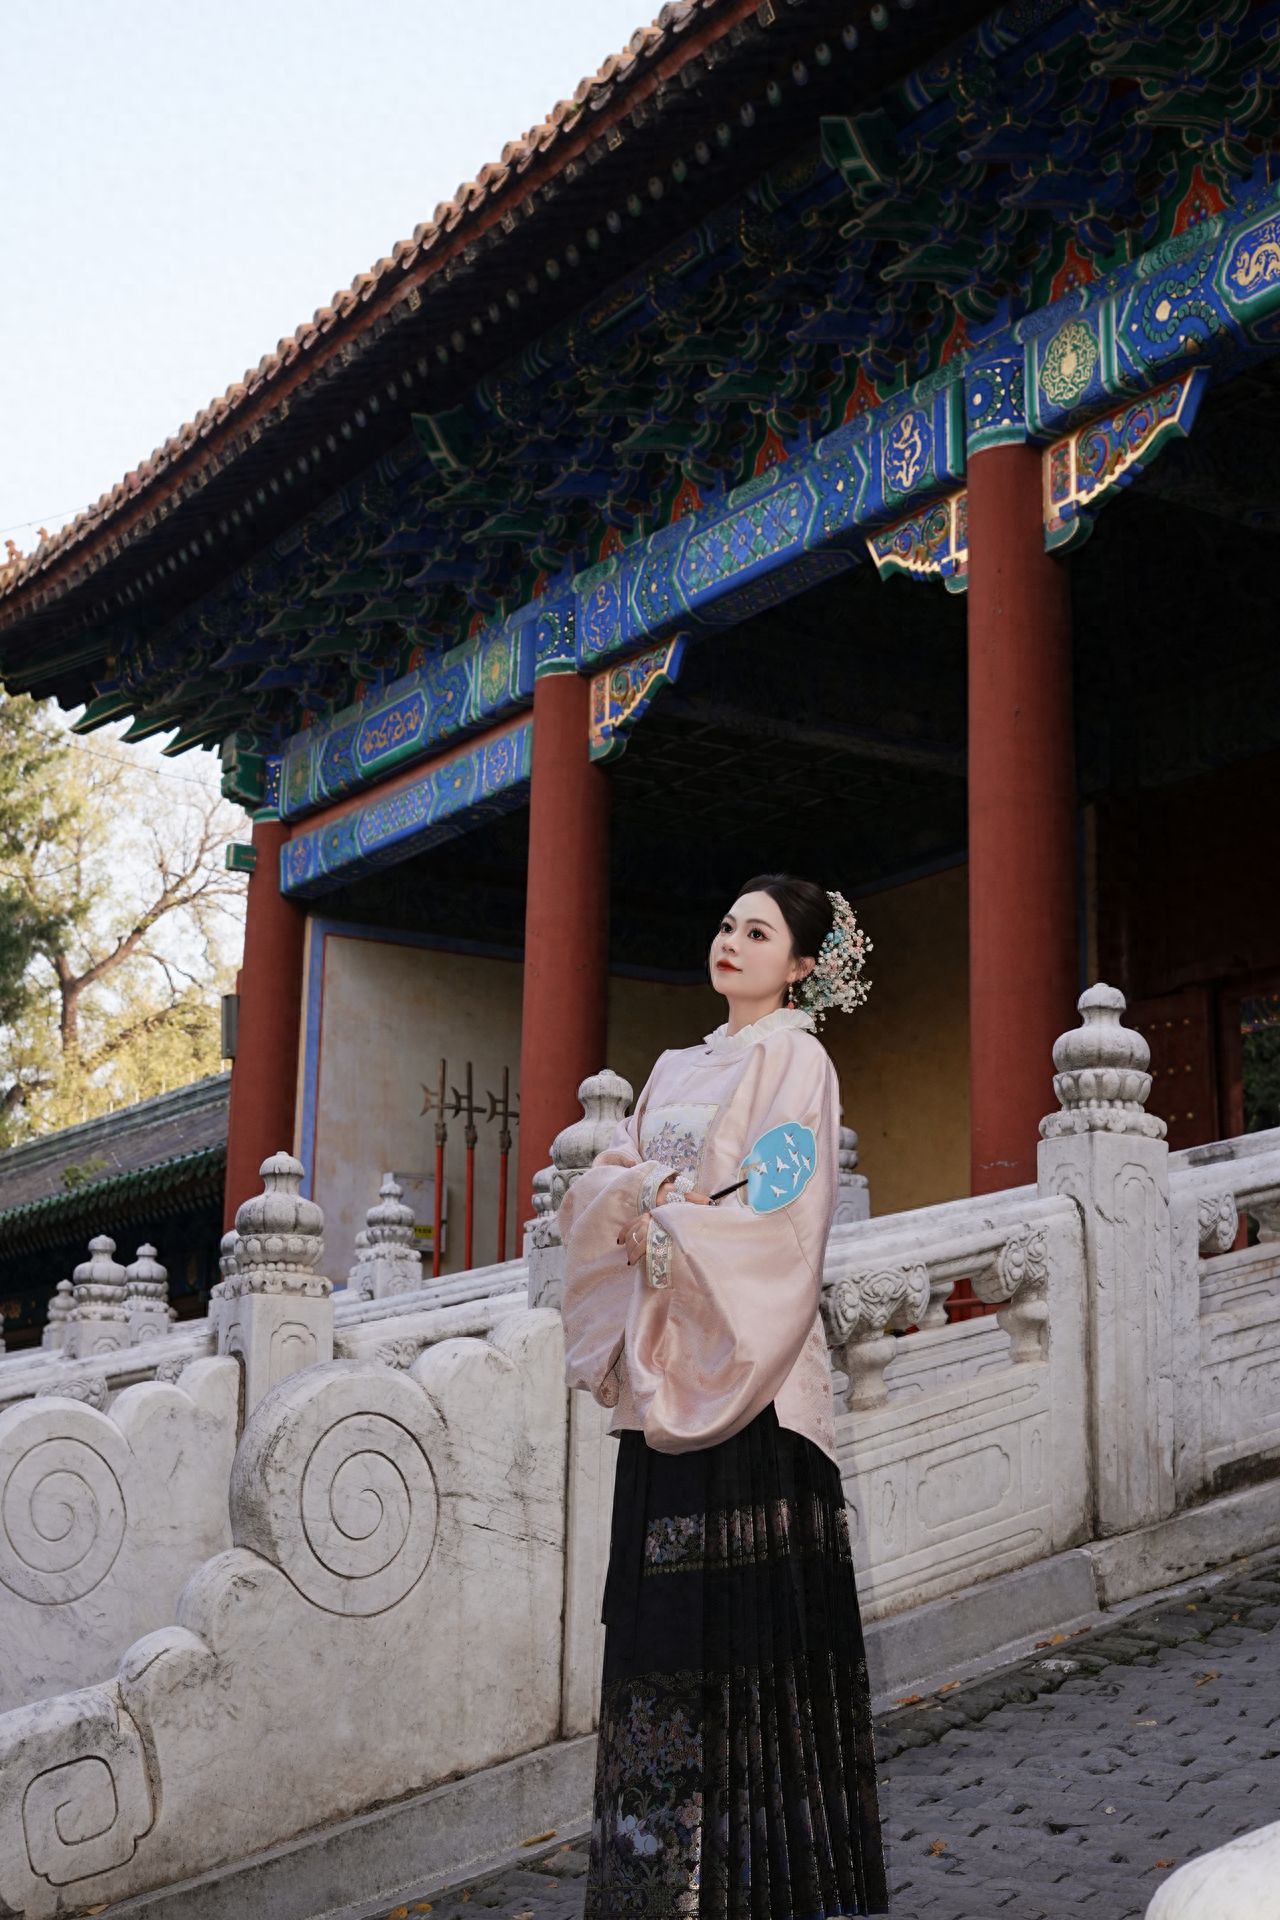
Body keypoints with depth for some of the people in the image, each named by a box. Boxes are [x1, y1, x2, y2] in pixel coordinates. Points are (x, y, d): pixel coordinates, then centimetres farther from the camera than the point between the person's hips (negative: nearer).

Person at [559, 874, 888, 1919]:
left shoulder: (794, 1059, -1)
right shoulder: (678, 1068, 20)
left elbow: (780, 1213, -13)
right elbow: (596, 1186, 12)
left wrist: (668, 1234, -8)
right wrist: (640, 1190, -8)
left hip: (747, 1369, -7)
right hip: (663, 1376, 7)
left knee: (749, 1602, -7)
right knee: (666, 1608, 6)